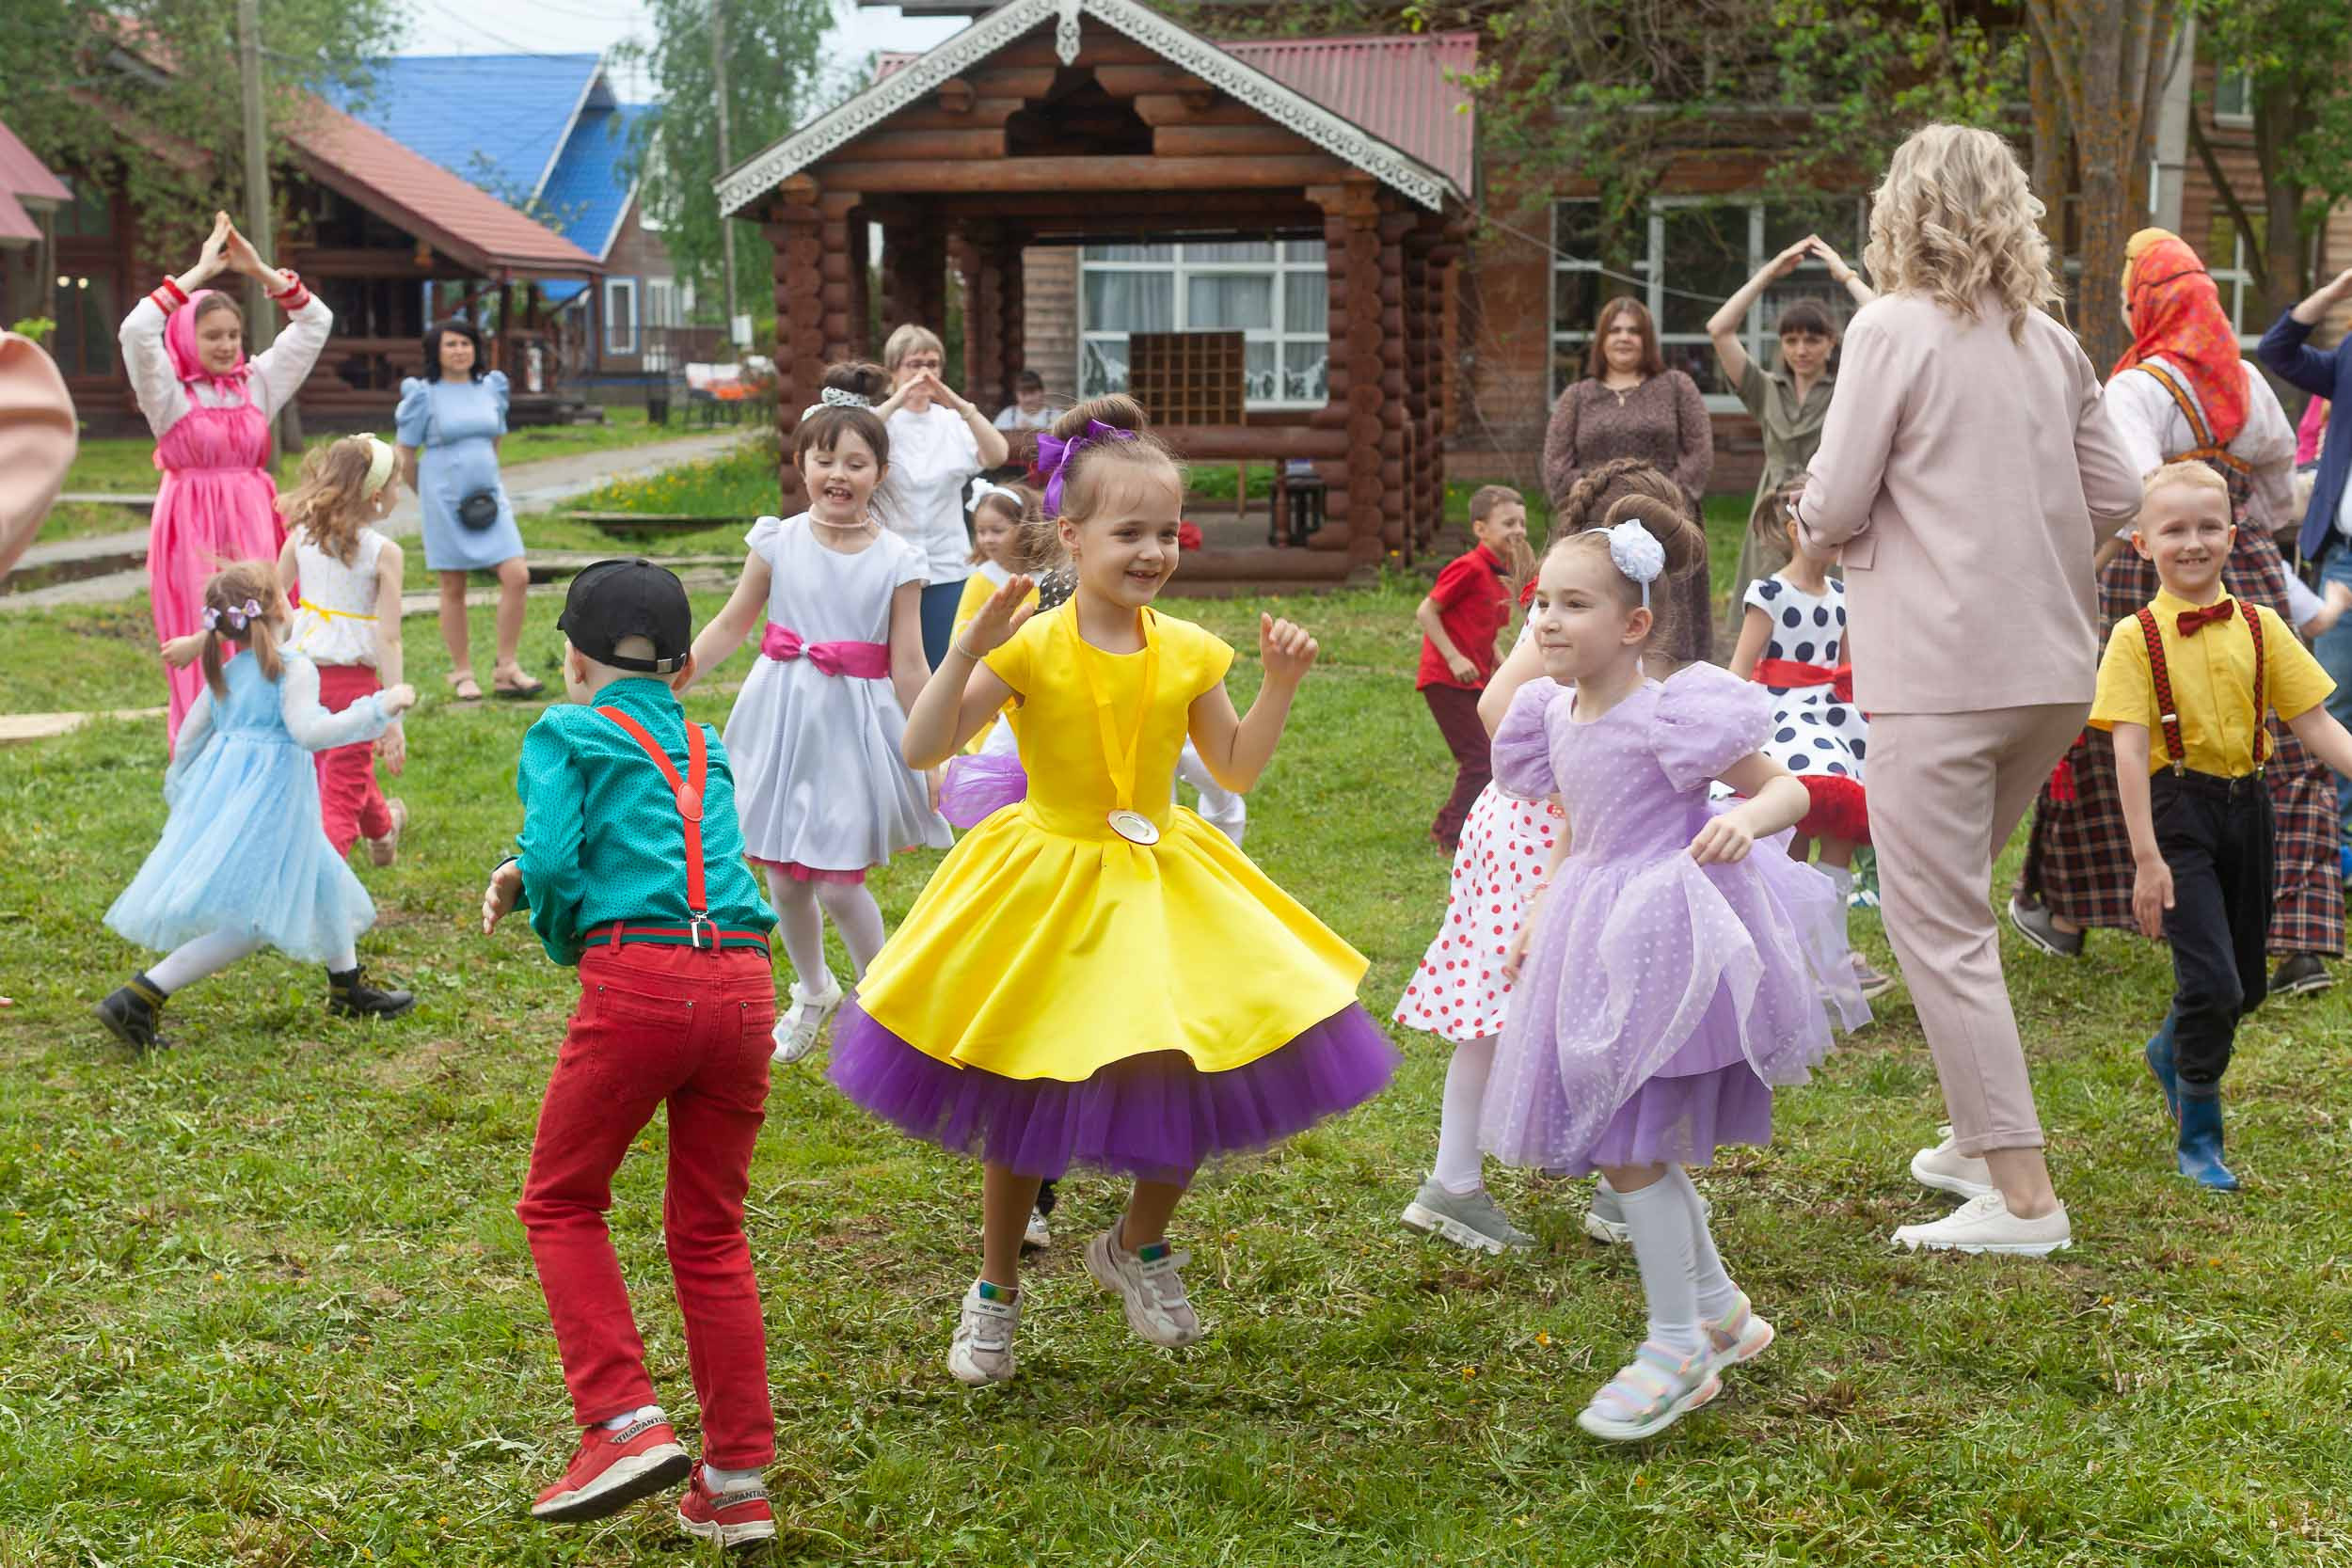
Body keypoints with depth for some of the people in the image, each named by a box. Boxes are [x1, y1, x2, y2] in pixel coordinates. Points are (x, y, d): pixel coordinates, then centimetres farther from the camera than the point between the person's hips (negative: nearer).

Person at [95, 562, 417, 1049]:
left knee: (324, 882, 23)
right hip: (267, 802, -9)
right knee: (247, 924, -7)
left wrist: (179, 791, 32)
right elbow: (309, 731, -24)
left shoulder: (223, 674, 10)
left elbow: (189, 737, 16)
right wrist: (379, 708, -20)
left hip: (222, 791, 9)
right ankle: (139, 999, -15)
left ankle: (348, 989, 37)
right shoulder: (294, 669, -13)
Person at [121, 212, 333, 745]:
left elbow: (315, 322, 9)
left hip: (254, 531, 4)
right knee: (204, 666, -3)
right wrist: (200, 273, -15)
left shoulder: (257, 383, 10)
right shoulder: (169, 394, -2)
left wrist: (259, 270, -2)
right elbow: (137, 331, -19)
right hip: (193, 537, -4)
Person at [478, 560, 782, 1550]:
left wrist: (557, 935, 14)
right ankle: (736, 1480, 15)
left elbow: (553, 858, -5)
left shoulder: (565, 733, 8)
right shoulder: (708, 753, 25)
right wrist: (523, 871, 24)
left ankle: (626, 1423, 0)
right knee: (709, 1230, 15)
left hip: (637, 977, -5)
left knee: (560, 1205, 13)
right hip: (742, 982, 5)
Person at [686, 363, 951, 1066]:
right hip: (784, 717, 3)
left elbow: (908, 666, -3)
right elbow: (730, 624, 7)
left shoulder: (896, 561, -6)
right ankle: (810, 991, 35)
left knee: (838, 880, -6)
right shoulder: (778, 544, -2)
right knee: (783, 876, 10)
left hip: (855, 724, -2)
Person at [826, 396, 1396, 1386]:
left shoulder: (1188, 653, -2)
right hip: (1050, 886, -3)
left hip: (1165, 886, 4)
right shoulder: (1031, 647, -14)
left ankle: (1137, 1245, 29)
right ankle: (995, 1294, 28)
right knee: (1024, 1109, 7)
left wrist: (1280, 684, -3)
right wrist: (968, 649, -31)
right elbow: (921, 750, -20)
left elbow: (1238, 769, 9)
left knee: (1201, 1074, 0)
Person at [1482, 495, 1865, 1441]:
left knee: (1626, 1142, -9)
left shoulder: (1669, 717, -17)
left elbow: (1789, 791, -13)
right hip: (1597, 939, 9)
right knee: (1640, 1143, 15)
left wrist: (1745, 819, -33)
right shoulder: (1558, 719, 6)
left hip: (1665, 934, -9)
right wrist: (1534, 918, 17)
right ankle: (1720, 1311, 33)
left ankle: (1678, 1346, 5)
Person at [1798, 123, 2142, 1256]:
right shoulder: (2050, 341, 9)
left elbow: (1834, 511, -10)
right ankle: (1979, 1139, 27)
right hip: (2052, 666, 7)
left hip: (1940, 671, -7)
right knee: (1955, 898, 22)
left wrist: (1811, 510, 12)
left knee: (1939, 926, -1)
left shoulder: (1891, 328, -8)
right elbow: (2115, 497, 12)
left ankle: (2021, 1195, -3)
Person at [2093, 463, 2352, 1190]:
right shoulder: (2137, 637, -6)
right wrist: (2146, 857, -17)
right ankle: (2198, 1139, 4)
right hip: (2179, 812, -5)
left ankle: (2171, 1051, 45)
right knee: (2213, 981, -13)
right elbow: (2130, 748, -12)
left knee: (2245, 986, 14)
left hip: (2247, 809, 5)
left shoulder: (2260, 627, 4)